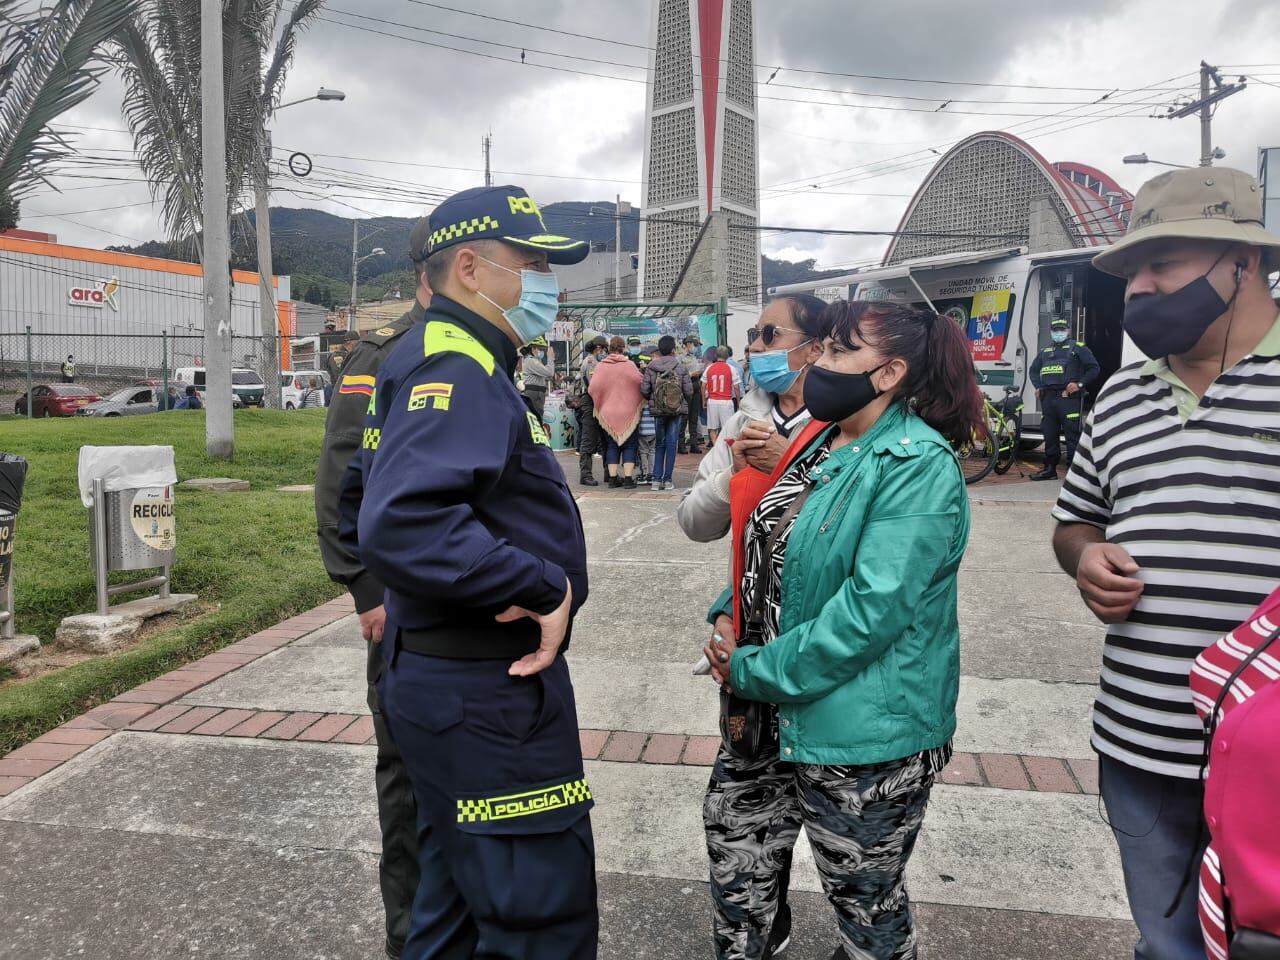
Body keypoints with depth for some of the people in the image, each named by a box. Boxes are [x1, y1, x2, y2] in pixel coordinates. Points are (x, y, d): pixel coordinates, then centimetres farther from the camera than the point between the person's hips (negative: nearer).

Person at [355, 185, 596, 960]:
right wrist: (545, 586, -25)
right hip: (485, 692, -11)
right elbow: (401, 526, -34)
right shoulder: (454, 370, -18)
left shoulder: (459, 364, 15)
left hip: (464, 682, 11)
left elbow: (367, 490, 26)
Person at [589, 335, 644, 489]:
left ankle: (613, 478, 11)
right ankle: (628, 478, 1)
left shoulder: (601, 366, -3)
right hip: (628, 413, -2)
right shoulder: (630, 365, -9)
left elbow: (593, 388, -7)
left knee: (612, 446, 12)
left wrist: (600, 406, 8)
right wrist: (638, 403, 7)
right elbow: (641, 385, -10)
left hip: (607, 413, 2)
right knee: (629, 446, 6)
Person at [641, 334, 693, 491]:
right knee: (671, 444, 5)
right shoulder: (681, 368, -4)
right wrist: (684, 402, 14)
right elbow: (689, 390, -6)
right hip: (677, 410, -1)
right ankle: (667, 480, 4)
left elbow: (644, 390, -6)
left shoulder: (650, 368, -3)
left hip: (657, 410, 1)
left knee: (659, 444, 12)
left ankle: (657, 479, 6)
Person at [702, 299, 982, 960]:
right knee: (734, 854, 21)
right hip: (767, 710, 8)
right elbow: (764, 547, 17)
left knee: (865, 901, 14)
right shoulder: (815, 441, 7)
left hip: (862, 730, -8)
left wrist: (759, 672, -19)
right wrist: (726, 616, 0)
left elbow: (872, 606, -26)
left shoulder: (916, 467, -18)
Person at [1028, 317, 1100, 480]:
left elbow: (1094, 368, 0)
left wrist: (1080, 384, -11)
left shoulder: (1077, 348, 6)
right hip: (1048, 398, 6)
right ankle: (1050, 468, 15)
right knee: (1049, 434, 8)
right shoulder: (1045, 352, 22)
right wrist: (1038, 386, 16)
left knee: (1072, 435, -8)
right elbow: (1034, 370, 32)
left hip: (1069, 397, -6)